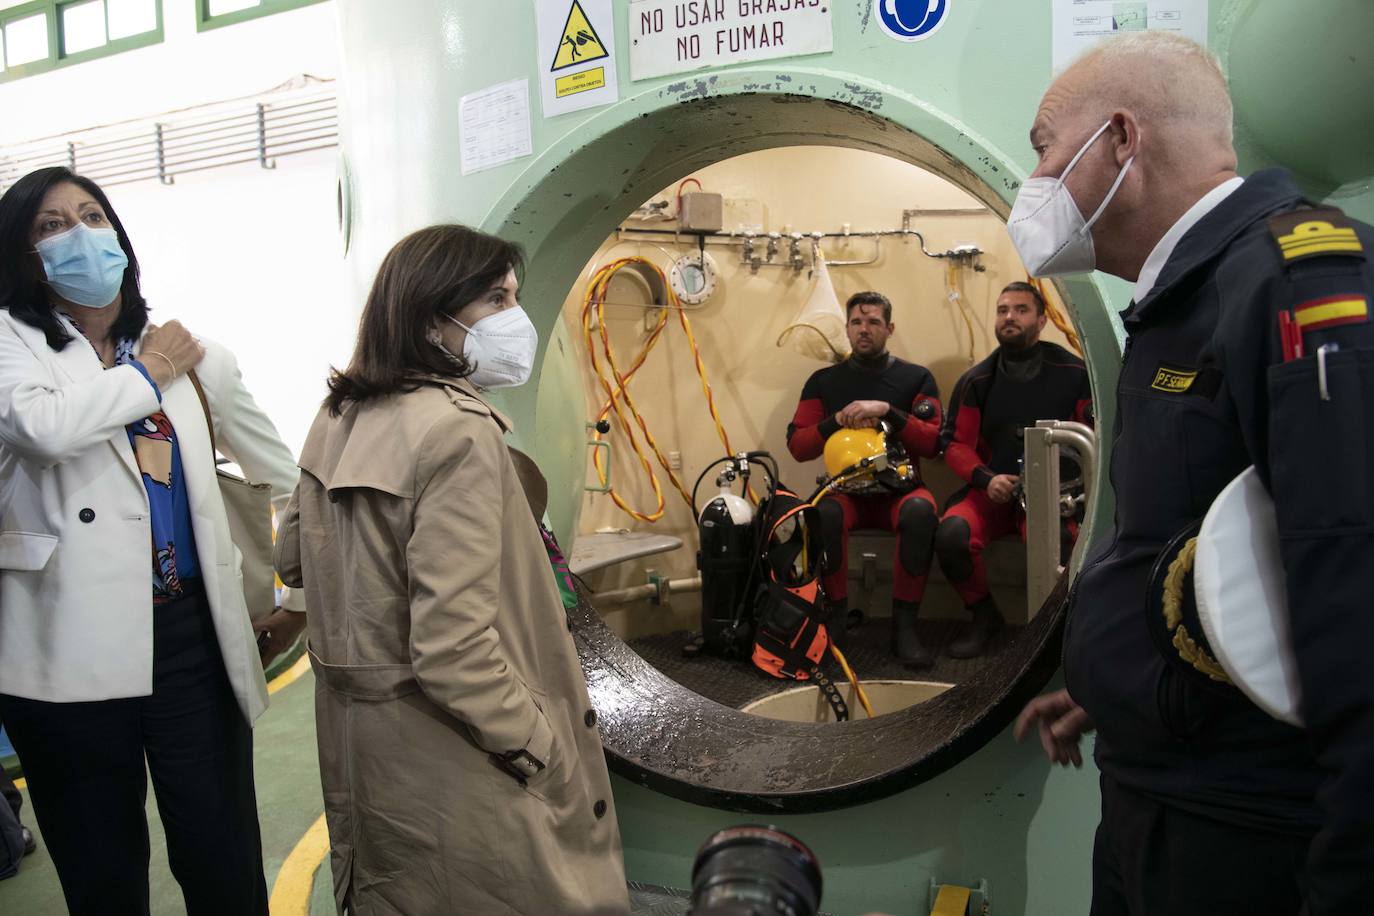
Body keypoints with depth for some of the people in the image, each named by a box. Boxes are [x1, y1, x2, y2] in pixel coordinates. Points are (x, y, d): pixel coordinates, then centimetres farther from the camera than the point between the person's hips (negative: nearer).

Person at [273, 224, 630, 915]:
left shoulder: (340, 416, 3)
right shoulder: (460, 430, -23)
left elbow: (293, 557, 16)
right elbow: (453, 650, -28)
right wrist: (545, 753, -18)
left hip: (363, 746, 8)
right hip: (455, 769, -8)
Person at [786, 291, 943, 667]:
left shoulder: (917, 378, 7)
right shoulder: (823, 381, 10)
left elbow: (933, 443, -3)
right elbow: (797, 446, 5)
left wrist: (888, 411, -17)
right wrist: (838, 420, -13)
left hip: (900, 488, 0)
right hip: (846, 488, 1)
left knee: (920, 511, -35)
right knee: (827, 514, -35)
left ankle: (904, 625, -24)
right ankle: (834, 618, -17)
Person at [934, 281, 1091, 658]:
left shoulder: (1073, 373, 5)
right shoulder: (976, 380, 8)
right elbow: (955, 443, 8)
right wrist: (985, 479, -11)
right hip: (992, 491, 2)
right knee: (951, 535, -29)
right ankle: (984, 616, 0)